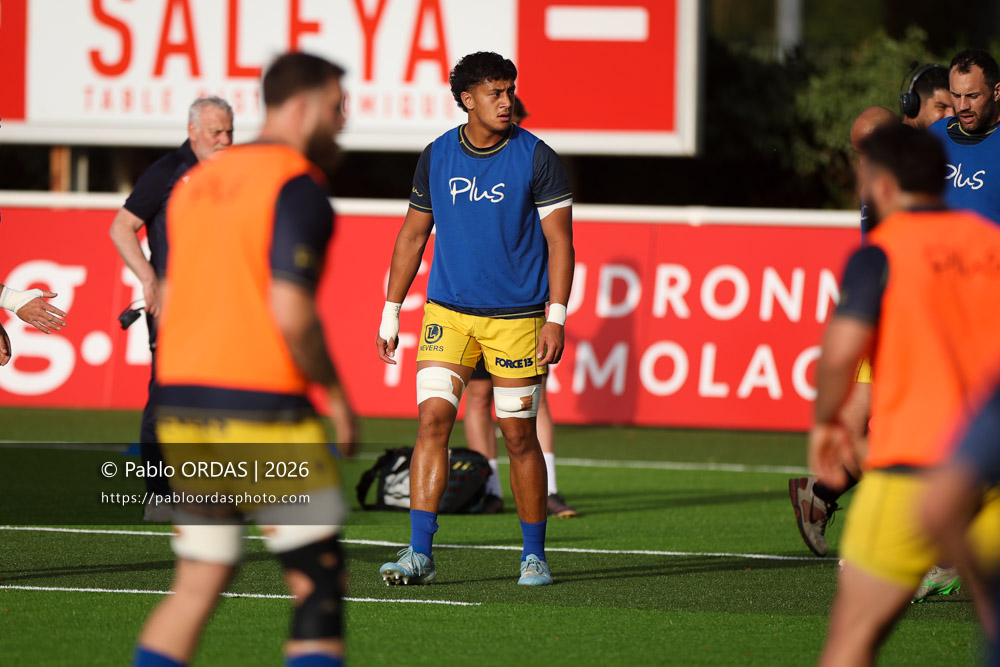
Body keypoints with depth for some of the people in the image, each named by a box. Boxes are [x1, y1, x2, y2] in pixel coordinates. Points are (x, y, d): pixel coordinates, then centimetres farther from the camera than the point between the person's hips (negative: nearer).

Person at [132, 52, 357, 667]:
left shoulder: (195, 184, 15)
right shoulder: (297, 186, -10)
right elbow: (291, 313, -18)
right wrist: (335, 393, -6)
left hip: (183, 407, 7)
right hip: (263, 410, -7)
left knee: (197, 586, 12)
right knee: (320, 585, 0)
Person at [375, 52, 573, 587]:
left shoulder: (537, 158, -4)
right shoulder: (436, 157, 5)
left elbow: (559, 240, -5)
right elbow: (413, 235, 14)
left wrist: (557, 317, -14)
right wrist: (391, 313, 12)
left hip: (517, 317, -2)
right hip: (447, 314, 2)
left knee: (519, 436, 3)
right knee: (433, 417, -12)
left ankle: (534, 556, 17)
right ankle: (420, 553, -13)